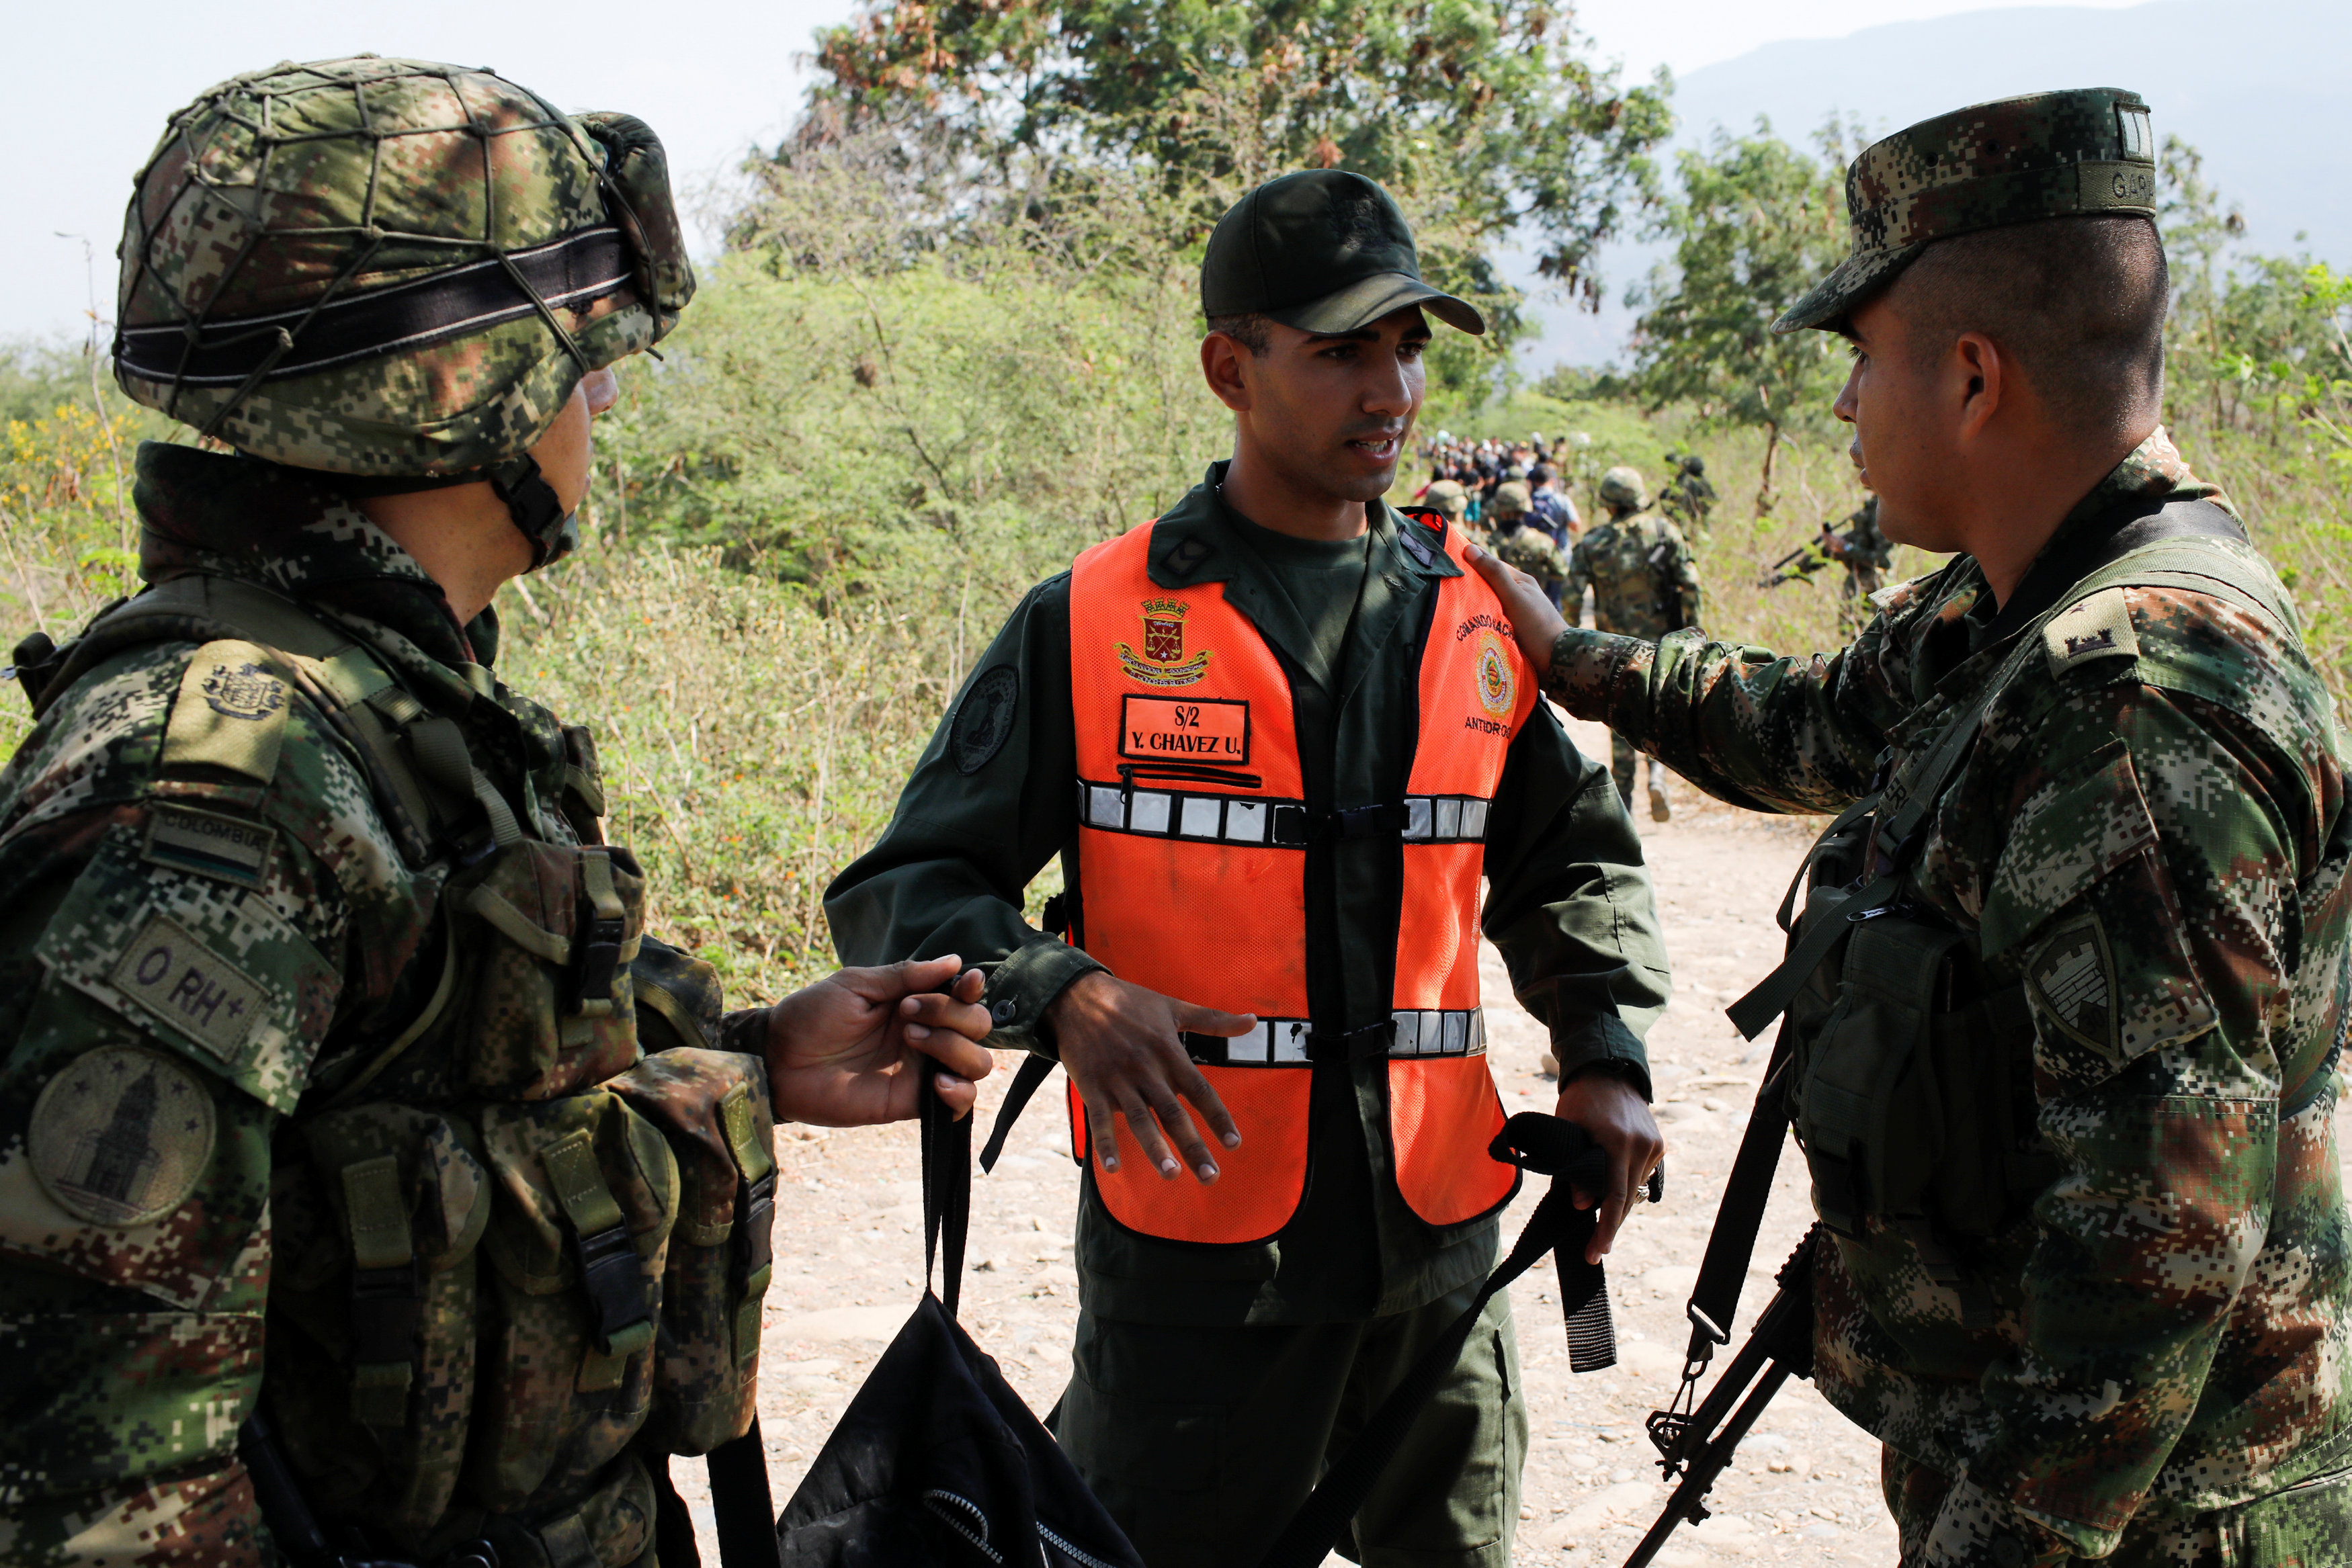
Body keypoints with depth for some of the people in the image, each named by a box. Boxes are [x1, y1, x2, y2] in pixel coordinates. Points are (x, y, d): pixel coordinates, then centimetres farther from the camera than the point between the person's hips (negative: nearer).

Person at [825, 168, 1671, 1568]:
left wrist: (1606, 1053, 2)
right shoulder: (1093, 626, -5)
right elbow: (903, 893, -5)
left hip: (1440, 1240, 4)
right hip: (1193, 1253, -4)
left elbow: (1571, 857, 18)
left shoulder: (1481, 618, 6)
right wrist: (1058, 992, -23)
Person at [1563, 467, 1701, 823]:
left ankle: (1622, 802, 13)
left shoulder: (1591, 543, -3)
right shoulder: (1663, 531, -3)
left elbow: (1572, 597, -7)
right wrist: (1693, 628, -1)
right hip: (1660, 640, 0)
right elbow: (1690, 583, -8)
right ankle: (1658, 774, -11)